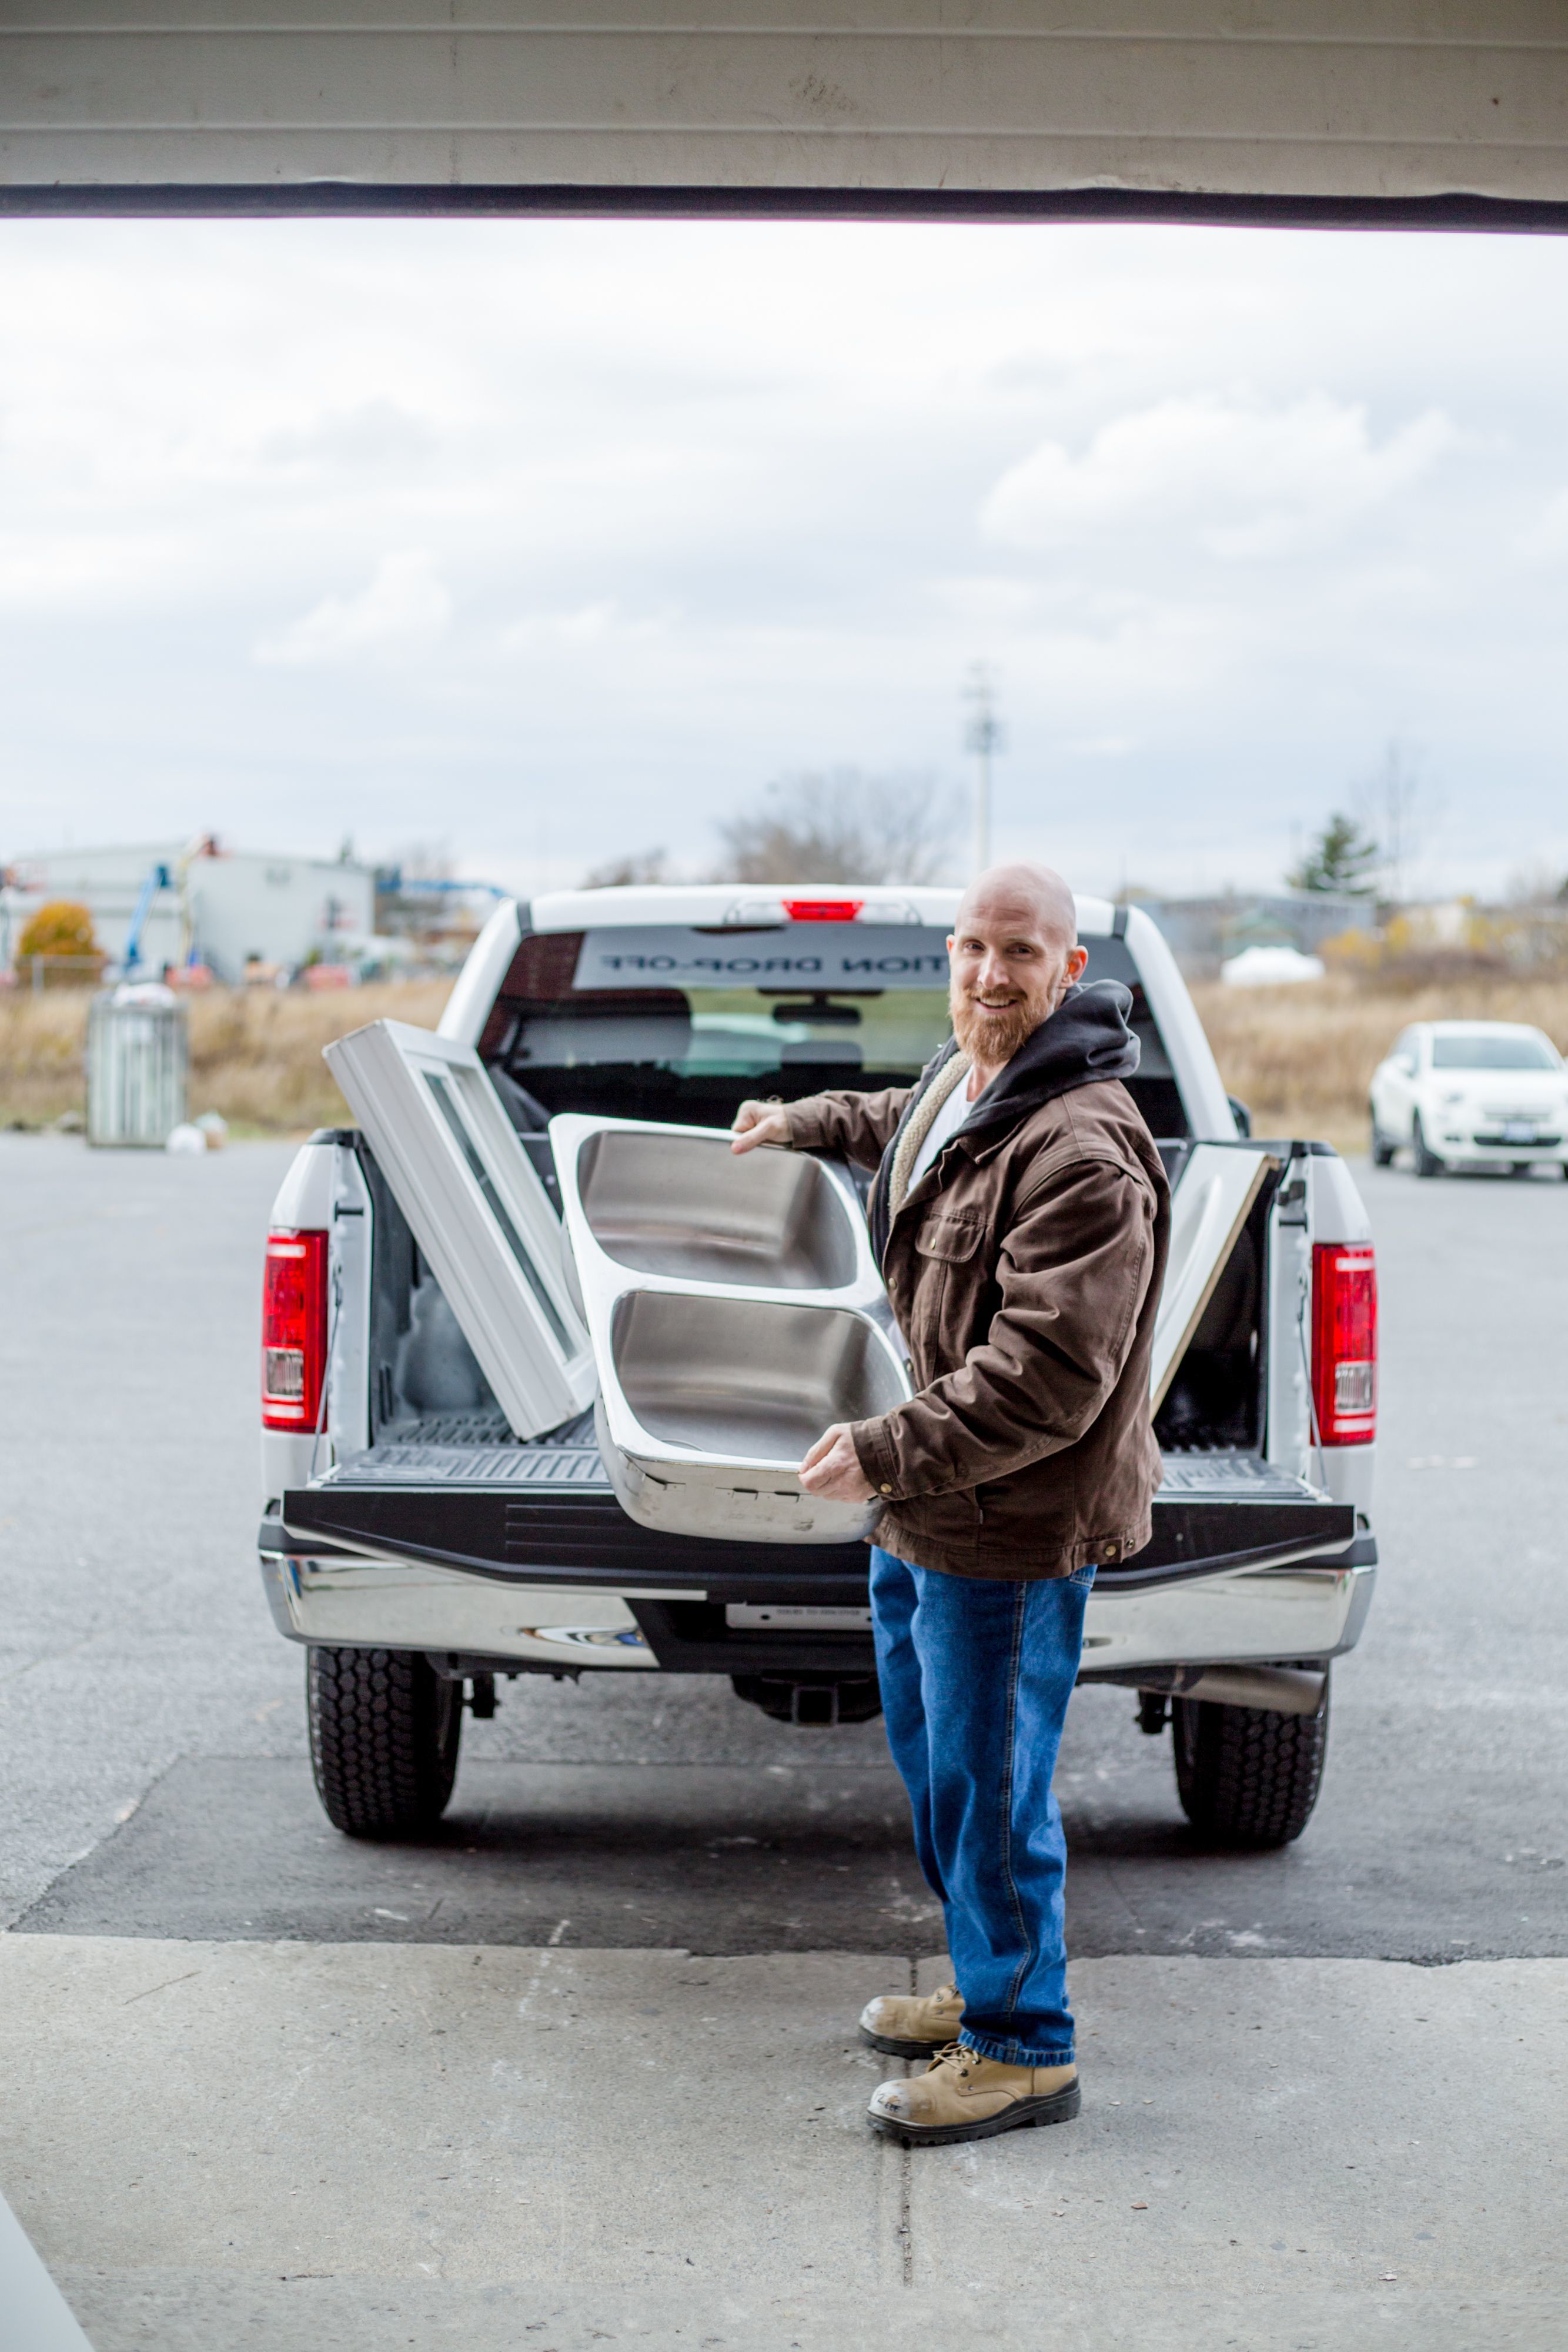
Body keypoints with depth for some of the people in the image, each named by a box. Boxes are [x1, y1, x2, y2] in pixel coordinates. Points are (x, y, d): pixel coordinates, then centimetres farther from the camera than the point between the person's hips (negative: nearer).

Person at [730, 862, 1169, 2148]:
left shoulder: (1084, 1152, -26)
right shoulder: (962, 1081, 7)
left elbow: (1047, 1375, -30)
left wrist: (889, 1452, -29)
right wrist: (810, 1120, 45)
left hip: (1010, 1529, -10)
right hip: (927, 1510, 10)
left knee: (988, 1785, 0)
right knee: (934, 1757, 22)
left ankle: (1024, 2049, 15)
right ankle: (987, 1987, 39)